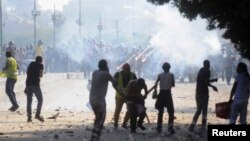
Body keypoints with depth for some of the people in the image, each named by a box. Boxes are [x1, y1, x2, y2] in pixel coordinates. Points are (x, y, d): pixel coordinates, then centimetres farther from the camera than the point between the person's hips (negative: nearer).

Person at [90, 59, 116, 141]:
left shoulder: (94, 73, 9)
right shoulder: (106, 74, -11)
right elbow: (114, 82, 7)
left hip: (92, 99, 8)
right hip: (100, 100, -8)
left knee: (98, 119, 24)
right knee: (100, 122, -6)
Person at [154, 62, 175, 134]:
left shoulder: (160, 75, 3)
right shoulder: (171, 75, -1)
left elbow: (156, 84, -4)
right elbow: (173, 85, 3)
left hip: (161, 93, 3)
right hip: (168, 93, -3)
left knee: (160, 111, 12)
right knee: (171, 111, 2)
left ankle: (159, 126, 13)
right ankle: (170, 127, -8)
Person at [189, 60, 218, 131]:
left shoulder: (200, 70, 15)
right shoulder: (207, 71, -9)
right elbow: (206, 83, -15)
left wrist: (213, 80, 32)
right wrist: (213, 87, 1)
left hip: (198, 93, 7)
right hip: (204, 93, -7)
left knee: (198, 110, 11)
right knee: (204, 110, 3)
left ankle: (192, 125, -3)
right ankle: (203, 126, 3)